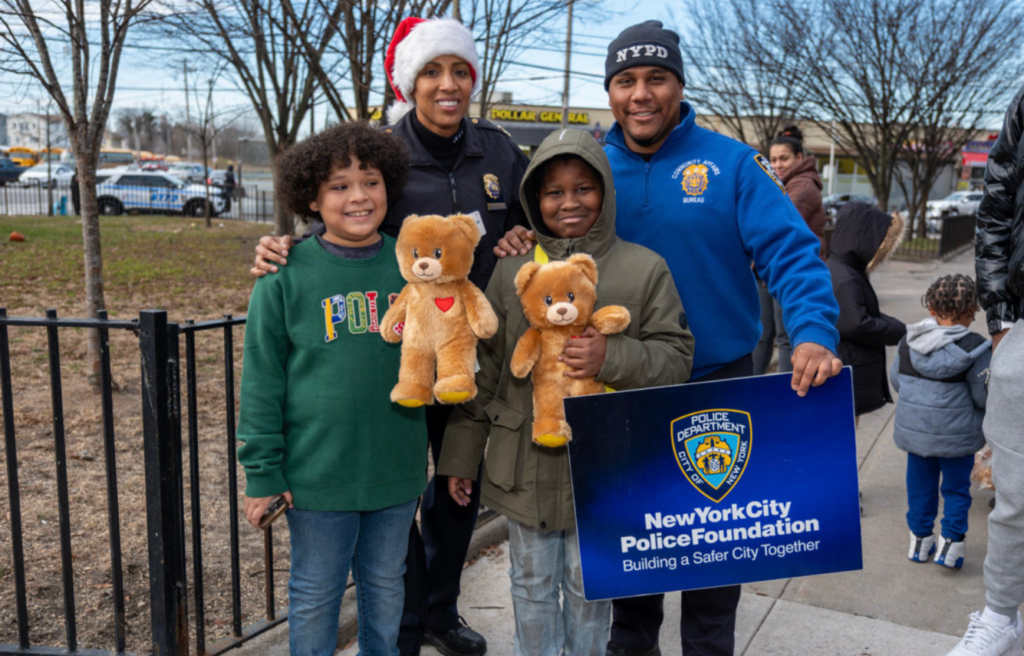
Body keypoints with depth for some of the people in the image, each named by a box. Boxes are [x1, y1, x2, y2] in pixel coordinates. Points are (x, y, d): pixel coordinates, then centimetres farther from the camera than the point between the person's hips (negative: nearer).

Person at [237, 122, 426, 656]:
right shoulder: (287, 275, -10)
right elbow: (262, 380, -6)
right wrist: (262, 472, -7)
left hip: (397, 469, 3)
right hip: (318, 472, -3)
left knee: (385, 588, 21)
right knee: (315, 596, 14)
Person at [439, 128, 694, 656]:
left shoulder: (645, 269, -4)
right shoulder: (511, 271, 2)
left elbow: (676, 357, -3)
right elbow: (484, 369, 6)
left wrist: (612, 358, -22)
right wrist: (461, 455, 7)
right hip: (525, 466, 2)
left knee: (590, 586, 15)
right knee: (532, 585, 17)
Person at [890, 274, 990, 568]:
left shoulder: (908, 341, -5)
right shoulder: (974, 349, -17)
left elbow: (895, 378, 5)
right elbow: (984, 395, -13)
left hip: (913, 430, 4)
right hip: (957, 434, -4)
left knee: (920, 485, 18)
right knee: (956, 489, 13)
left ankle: (920, 540, 29)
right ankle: (950, 545, 13)